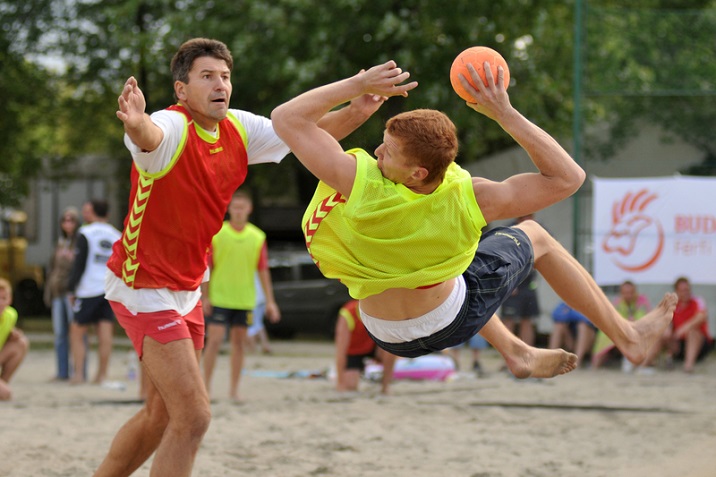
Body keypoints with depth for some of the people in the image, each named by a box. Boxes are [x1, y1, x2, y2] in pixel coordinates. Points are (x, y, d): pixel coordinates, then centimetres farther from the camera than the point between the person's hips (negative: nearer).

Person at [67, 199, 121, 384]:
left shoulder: (86, 233, -4)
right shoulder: (117, 236, 10)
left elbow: (79, 264, -7)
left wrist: (72, 289, -2)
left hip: (89, 290, -4)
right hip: (111, 291, 4)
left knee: (77, 332, 5)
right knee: (105, 333, 2)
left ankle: (78, 374, -2)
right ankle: (102, 375, 1)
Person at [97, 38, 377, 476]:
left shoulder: (239, 129, -1)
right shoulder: (172, 127, -23)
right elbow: (151, 136, -47)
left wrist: (358, 110, -21)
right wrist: (136, 122, -72)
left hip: (187, 288, 9)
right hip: (144, 287, -9)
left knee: (161, 416, 20)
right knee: (193, 416, -16)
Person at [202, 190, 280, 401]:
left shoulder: (257, 237, 3)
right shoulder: (216, 234, -3)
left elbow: (263, 271, 5)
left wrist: (270, 301, 1)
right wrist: (205, 297, -6)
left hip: (244, 300, 3)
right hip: (219, 298, -3)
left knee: (239, 343, 6)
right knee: (214, 340, -8)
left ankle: (234, 390, 13)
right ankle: (206, 385, 1)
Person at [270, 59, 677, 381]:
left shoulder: (359, 185, -34)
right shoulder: (467, 202, -32)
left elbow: (286, 118, -24)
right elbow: (568, 176, -23)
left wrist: (361, 85, -22)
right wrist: (504, 113, -26)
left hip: (389, 338, 2)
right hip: (452, 324, -1)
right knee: (534, 236, 21)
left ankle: (517, 352, 39)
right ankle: (627, 337, 31)